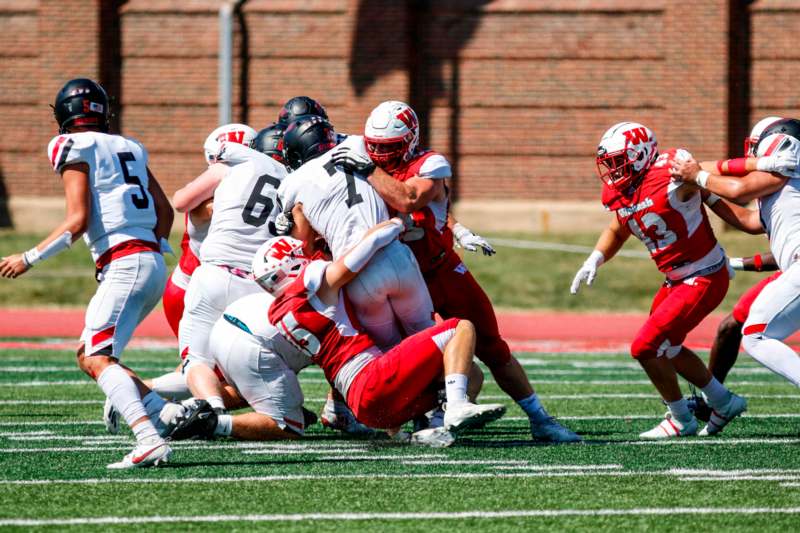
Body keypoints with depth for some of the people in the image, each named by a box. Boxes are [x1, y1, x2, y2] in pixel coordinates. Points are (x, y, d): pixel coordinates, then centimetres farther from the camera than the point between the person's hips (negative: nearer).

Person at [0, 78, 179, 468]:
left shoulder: (75, 150, -2)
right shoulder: (127, 149, 20)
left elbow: (78, 220, -11)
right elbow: (165, 211, 20)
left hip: (124, 262, -8)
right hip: (153, 263, 8)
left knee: (98, 359, -15)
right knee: (88, 356, 15)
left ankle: (149, 441, -34)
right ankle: (167, 413, 1)